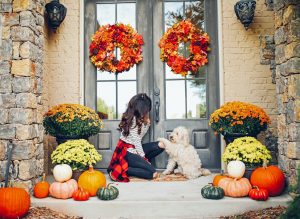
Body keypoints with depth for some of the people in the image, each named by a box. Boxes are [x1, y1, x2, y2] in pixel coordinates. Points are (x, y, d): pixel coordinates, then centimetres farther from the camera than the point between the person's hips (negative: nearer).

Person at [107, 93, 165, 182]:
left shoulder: (138, 118, 7)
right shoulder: (133, 120, -20)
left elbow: (141, 134, 11)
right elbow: (136, 141, -18)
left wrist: (147, 122, -2)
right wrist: (143, 157, -9)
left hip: (134, 148, 9)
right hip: (127, 152, -9)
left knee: (161, 145, 2)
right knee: (153, 174, -17)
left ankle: (141, 163, 2)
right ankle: (122, 170, -11)